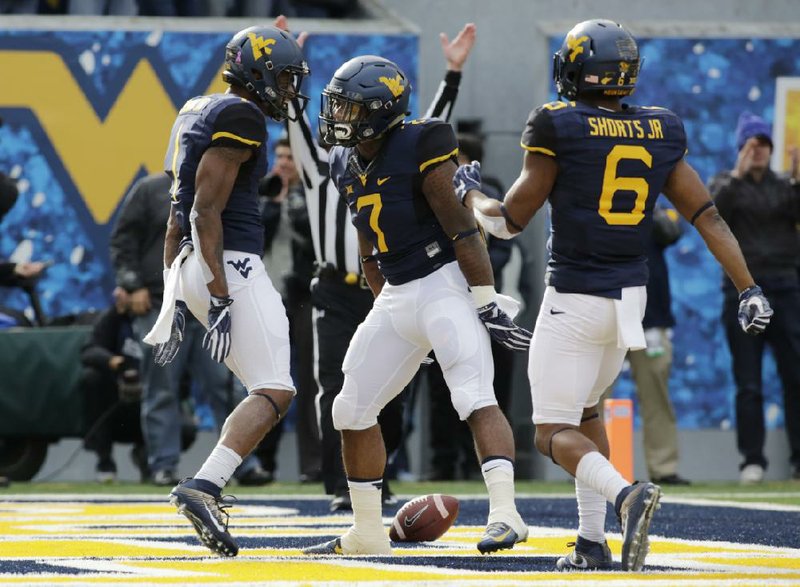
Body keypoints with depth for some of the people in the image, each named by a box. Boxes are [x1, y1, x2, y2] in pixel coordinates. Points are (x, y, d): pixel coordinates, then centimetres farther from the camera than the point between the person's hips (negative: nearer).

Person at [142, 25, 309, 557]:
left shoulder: (196, 114, 19)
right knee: (275, 392, -11)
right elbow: (204, 211, -19)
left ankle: (208, 492, 10)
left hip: (192, 270, 10)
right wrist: (219, 298, -21)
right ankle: (202, 489, -24)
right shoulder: (240, 117, -11)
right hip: (229, 267, -10)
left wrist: (177, 300, 20)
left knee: (269, 388, 17)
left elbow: (178, 217, 20)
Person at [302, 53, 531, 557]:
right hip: (397, 295, 9)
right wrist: (388, 311, 19)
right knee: (353, 410, 10)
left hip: (445, 285, -9)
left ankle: (505, 513, -29)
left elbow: (462, 231, -17)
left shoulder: (419, 148, -15)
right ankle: (368, 533, 19)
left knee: (475, 398, -21)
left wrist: (488, 305, -18)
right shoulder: (348, 165, 9)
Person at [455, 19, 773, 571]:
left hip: (574, 300, -6)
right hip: (631, 297, 6)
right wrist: (749, 288, 3)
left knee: (555, 432, 0)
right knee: (585, 409, 25)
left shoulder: (558, 128, -11)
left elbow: (510, 220, -4)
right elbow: (708, 216, 0)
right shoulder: (660, 133, 3)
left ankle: (625, 494, -28)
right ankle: (594, 541, 18)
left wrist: (468, 193, 15)